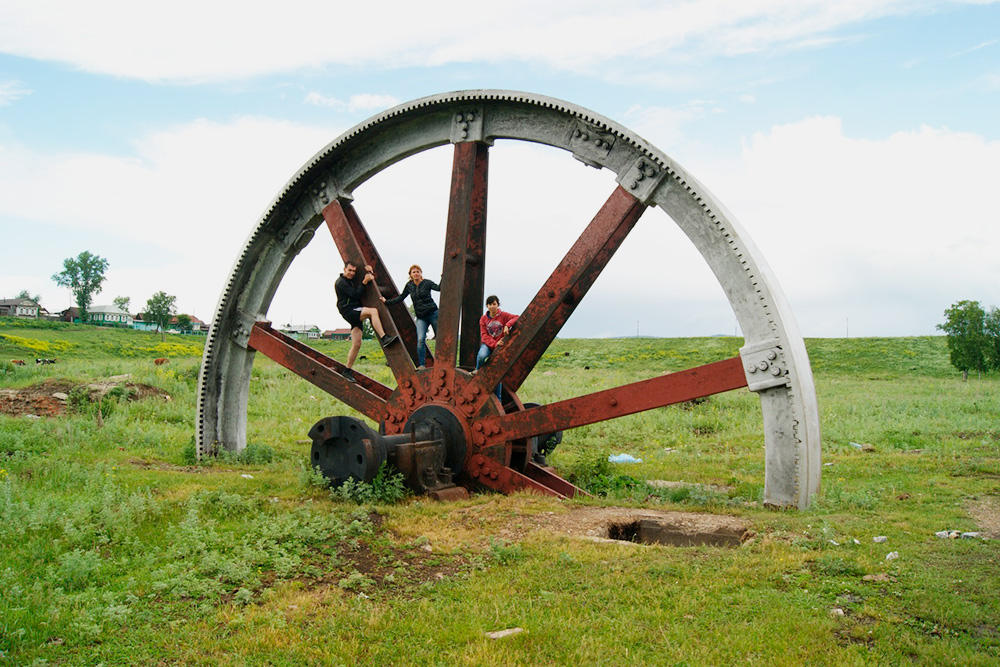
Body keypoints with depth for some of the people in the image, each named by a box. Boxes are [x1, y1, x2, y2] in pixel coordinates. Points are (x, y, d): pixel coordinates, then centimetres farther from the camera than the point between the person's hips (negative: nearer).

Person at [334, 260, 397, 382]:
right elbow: (356, 295, -14)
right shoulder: (341, 282, -6)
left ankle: (348, 370, 7)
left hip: (356, 313, 8)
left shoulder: (352, 280, 21)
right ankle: (384, 338, -36)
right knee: (373, 311, -29)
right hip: (348, 311, -8)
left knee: (356, 344, 2)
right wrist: (365, 282, -17)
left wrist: (367, 269, 13)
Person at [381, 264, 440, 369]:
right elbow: (400, 298, 19)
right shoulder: (409, 286, 9)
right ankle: (421, 365, -12)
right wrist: (387, 302, 17)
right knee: (420, 340, -16)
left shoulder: (427, 283, -2)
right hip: (421, 317, 2)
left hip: (433, 313, -2)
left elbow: (439, 288, -15)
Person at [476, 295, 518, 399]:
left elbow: (516, 318, -14)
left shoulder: (503, 315, -1)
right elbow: (484, 335, -5)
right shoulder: (483, 319, 2)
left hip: (500, 346, 0)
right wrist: (494, 344, -21)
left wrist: (507, 325, -31)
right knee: (481, 356, -36)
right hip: (487, 344, 0)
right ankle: (478, 372, -3)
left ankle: (497, 399, 12)